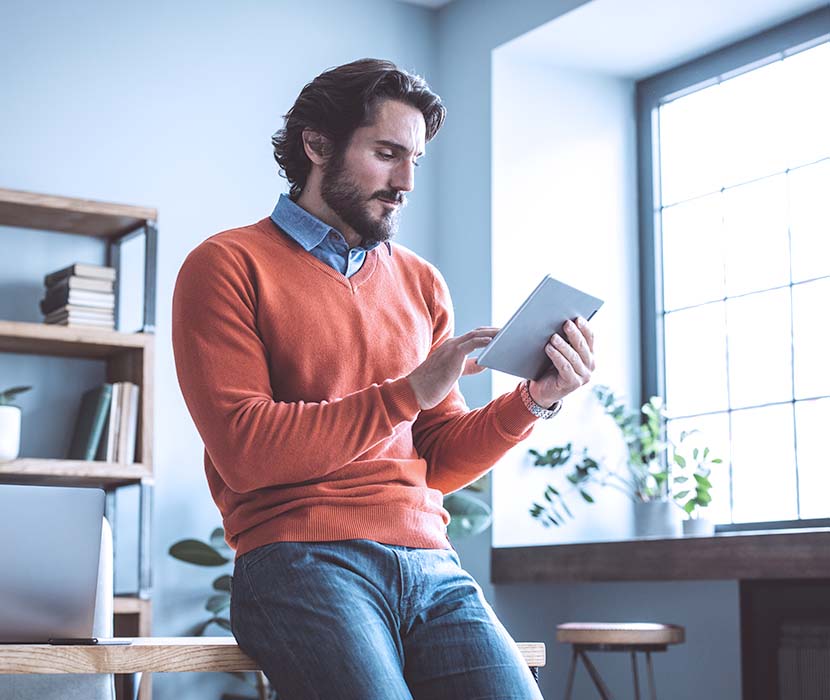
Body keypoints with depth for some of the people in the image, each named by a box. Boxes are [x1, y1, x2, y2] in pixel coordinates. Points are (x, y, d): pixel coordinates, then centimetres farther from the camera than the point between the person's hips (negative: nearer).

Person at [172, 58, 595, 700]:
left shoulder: (421, 283, 20)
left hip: (430, 565, 5)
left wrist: (535, 400, 0)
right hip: (300, 563, -4)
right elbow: (244, 450, -8)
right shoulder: (230, 266, 4)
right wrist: (408, 392, -10)